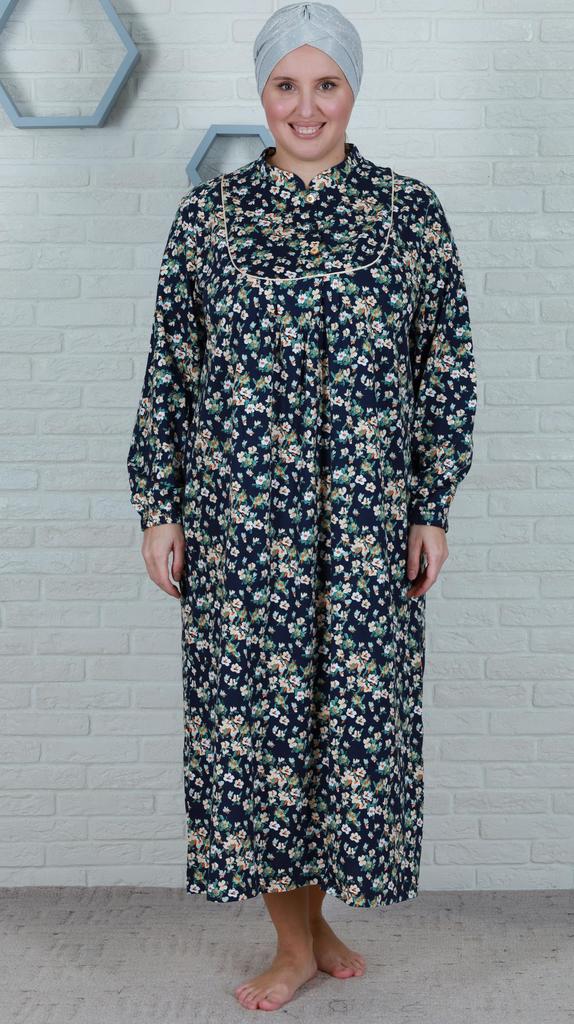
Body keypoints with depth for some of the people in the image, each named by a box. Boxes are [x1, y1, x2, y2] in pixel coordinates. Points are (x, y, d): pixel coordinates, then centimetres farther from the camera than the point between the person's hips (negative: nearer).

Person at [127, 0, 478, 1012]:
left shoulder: (410, 212, 2)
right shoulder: (208, 212, 3)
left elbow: (446, 368, 4)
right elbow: (169, 370, 4)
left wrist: (434, 509, -1)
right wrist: (158, 510, 1)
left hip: (367, 522, 0)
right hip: (239, 520, 0)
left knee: (354, 708, 7)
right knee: (252, 712, 5)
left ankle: (317, 915, 29)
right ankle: (296, 939, 23)